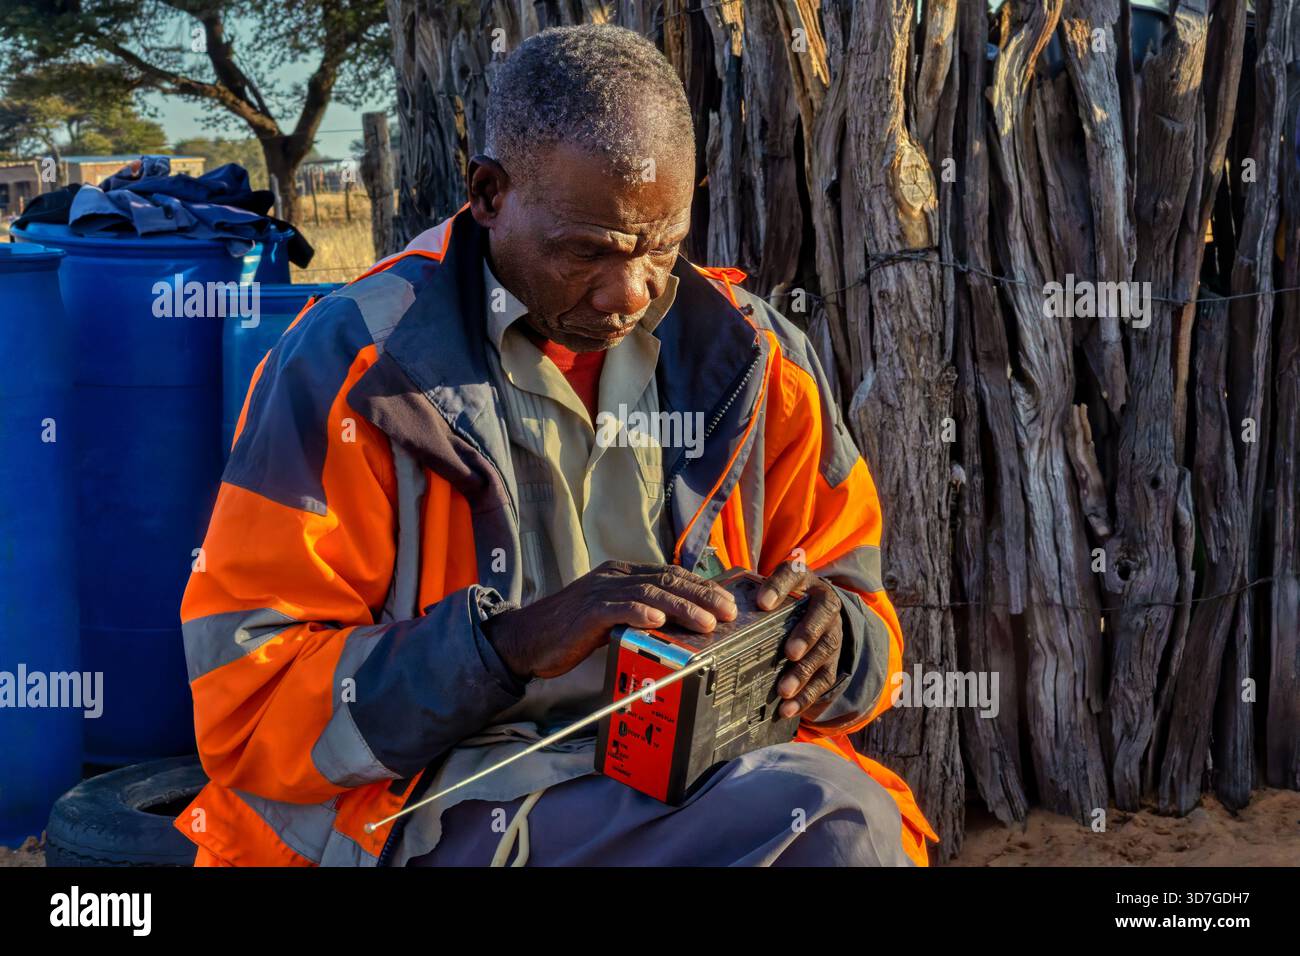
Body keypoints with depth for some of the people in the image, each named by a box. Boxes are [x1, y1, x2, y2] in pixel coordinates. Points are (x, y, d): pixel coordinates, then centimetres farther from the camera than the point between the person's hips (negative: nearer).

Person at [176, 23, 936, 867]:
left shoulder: (749, 359, 6)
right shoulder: (349, 365, -6)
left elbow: (856, 598, 15)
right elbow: (245, 706, -9)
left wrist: (833, 642, -10)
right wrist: (513, 642, -22)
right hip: (439, 799, -4)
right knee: (831, 820, -27)